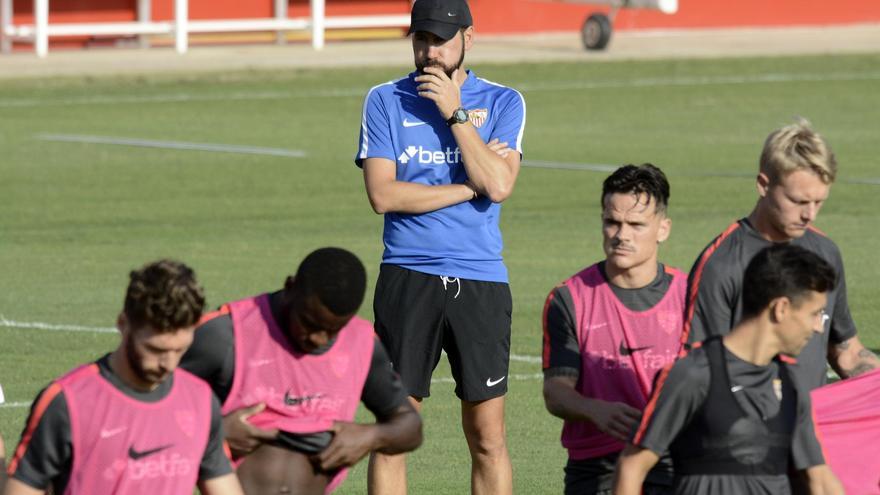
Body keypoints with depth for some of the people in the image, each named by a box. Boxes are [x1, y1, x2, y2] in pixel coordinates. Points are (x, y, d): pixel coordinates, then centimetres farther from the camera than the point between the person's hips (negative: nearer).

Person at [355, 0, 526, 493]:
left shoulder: (503, 102, 6)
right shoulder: (385, 101, 6)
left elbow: (498, 186, -10)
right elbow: (383, 193, -6)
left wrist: (455, 113, -9)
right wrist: (469, 185, -6)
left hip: (481, 281, 0)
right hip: (408, 279, 0)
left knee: (488, 436, 1)